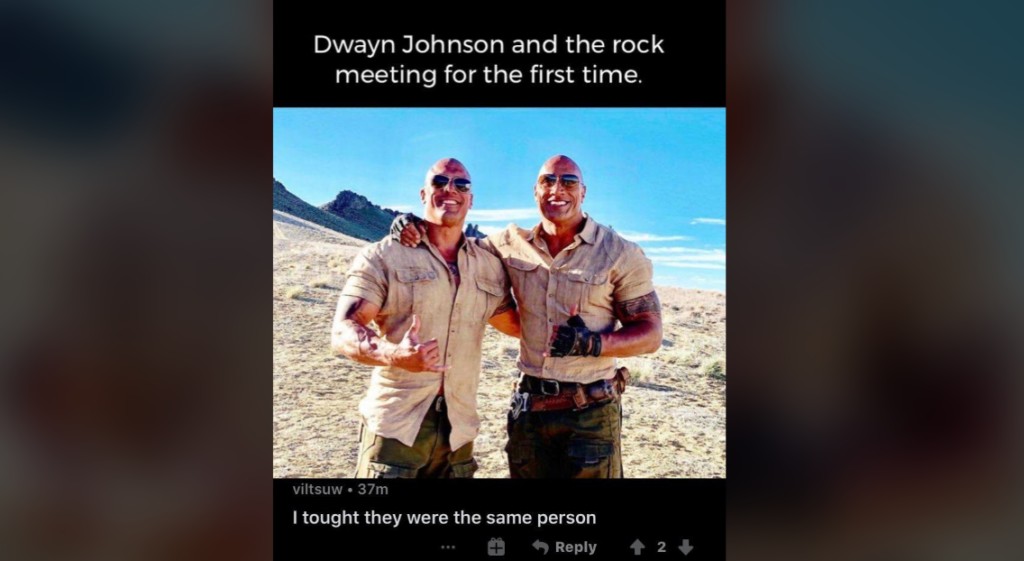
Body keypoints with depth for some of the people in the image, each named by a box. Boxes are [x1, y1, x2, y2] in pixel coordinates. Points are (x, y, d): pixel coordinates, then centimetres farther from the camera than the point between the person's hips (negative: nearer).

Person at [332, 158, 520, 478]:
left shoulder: (490, 267, 10)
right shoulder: (382, 257, -2)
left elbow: (515, 324, 24)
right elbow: (342, 332, -11)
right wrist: (396, 354, -28)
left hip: (458, 430, 4)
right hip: (395, 427, -4)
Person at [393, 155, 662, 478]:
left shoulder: (621, 254, -8)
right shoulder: (512, 244, 2)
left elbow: (651, 334, -6)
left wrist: (593, 343, -24)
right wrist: (415, 228, -2)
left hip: (590, 412, -3)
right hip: (528, 406, 4)